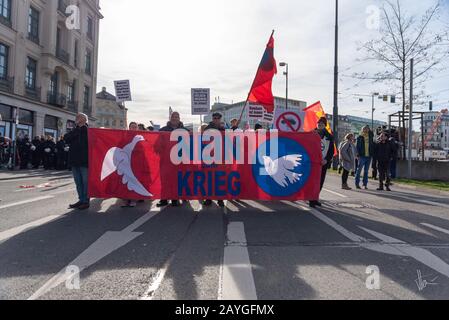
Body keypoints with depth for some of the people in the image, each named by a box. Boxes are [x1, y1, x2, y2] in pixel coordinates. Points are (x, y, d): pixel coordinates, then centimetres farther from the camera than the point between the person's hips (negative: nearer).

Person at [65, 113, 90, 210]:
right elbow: (66, 138, 1)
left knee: (85, 182, -1)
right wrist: (76, 130, -5)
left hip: (85, 160, -7)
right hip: (75, 160, 7)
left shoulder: (88, 130, -1)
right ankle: (81, 200, 20)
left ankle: (86, 201, 5)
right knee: (78, 182, 12)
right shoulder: (75, 130, 17)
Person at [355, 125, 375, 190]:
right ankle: (357, 184, 4)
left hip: (369, 156, 4)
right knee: (359, 170, -2)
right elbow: (358, 146, -4)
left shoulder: (370, 137, 9)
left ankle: (365, 184, 12)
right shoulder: (360, 137, 0)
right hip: (362, 156, -4)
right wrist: (358, 155, -11)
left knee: (366, 171, 8)